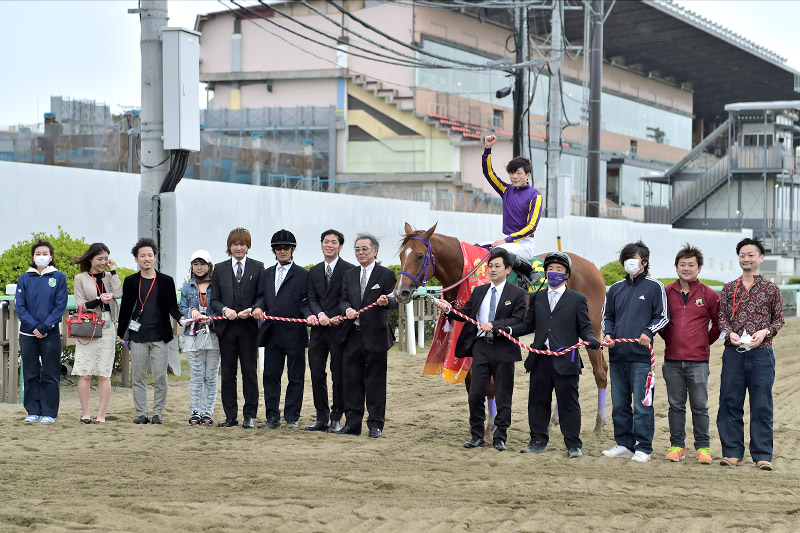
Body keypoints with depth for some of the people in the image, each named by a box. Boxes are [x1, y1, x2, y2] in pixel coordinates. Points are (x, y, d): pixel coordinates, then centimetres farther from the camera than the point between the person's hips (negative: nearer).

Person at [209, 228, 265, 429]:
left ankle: (249, 415, 7)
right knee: (227, 373, 5)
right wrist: (225, 310, -11)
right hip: (227, 327, 2)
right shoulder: (220, 269, 11)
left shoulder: (257, 267, 6)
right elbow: (214, 299, 9)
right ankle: (230, 416, 12)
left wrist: (254, 309, -18)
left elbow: (262, 295, 1)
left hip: (249, 327, -2)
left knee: (249, 372, 1)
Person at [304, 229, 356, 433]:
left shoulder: (349, 270, -2)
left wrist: (337, 318, -22)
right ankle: (322, 417, 14)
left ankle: (336, 418, 8)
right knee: (316, 374, 5)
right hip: (319, 329, 5)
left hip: (339, 329, -5)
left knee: (339, 376, 1)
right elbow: (312, 298, 8)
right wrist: (319, 314, -12)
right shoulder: (314, 271, 15)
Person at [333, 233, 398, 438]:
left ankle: (375, 424, 8)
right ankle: (352, 423, 15)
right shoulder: (349, 275, 15)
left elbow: (395, 301, -6)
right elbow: (343, 300, 11)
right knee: (352, 380, 8)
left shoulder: (386, 275, 1)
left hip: (376, 335, -4)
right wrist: (347, 309, -12)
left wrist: (387, 301, -30)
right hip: (352, 335, 5)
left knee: (375, 381, 1)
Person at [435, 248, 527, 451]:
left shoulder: (516, 293, -1)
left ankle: (500, 438, 11)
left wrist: (494, 325, -22)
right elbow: (465, 314, 9)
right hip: (481, 347, 4)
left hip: (504, 349, -4)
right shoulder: (479, 292, 13)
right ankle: (477, 437, 12)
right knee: (475, 394, 2)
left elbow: (518, 321, -10)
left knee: (503, 398, 3)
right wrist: (449, 309, -9)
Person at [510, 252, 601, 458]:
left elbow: (584, 328, 3)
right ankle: (538, 441, 19)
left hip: (565, 360, -4)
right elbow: (528, 325, 16)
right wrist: (509, 331, 1)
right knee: (538, 401, 9)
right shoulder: (538, 298, 15)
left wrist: (591, 339, -17)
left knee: (568, 402, 0)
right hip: (540, 359, 4)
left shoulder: (577, 300, 5)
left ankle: (573, 445, 6)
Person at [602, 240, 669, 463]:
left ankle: (643, 448, 0)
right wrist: (608, 334, 4)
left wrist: (648, 332, -14)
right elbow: (607, 317, 23)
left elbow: (663, 317, 2)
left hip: (641, 355, -5)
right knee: (619, 404, 9)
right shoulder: (616, 288, 16)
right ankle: (624, 444, 18)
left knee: (642, 404, -6)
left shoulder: (654, 287, 3)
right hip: (617, 354, 5)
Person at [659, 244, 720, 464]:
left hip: (698, 361, -2)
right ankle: (677, 446, 13)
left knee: (700, 406, 1)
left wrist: (706, 342, 9)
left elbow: (718, 323, 11)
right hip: (672, 360, 2)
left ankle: (703, 448, 8)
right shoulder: (666, 293, 6)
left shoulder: (709, 295, 2)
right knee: (676, 405, 6)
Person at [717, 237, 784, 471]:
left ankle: (762, 455, 5)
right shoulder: (729, 288, 11)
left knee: (762, 406, -1)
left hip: (761, 353, -2)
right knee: (730, 403, 2)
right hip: (733, 353, 2)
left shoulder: (771, 289, 6)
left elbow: (779, 318, 8)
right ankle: (732, 452, 11)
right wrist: (730, 333, -9)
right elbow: (722, 316, 10)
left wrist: (765, 332, -10)